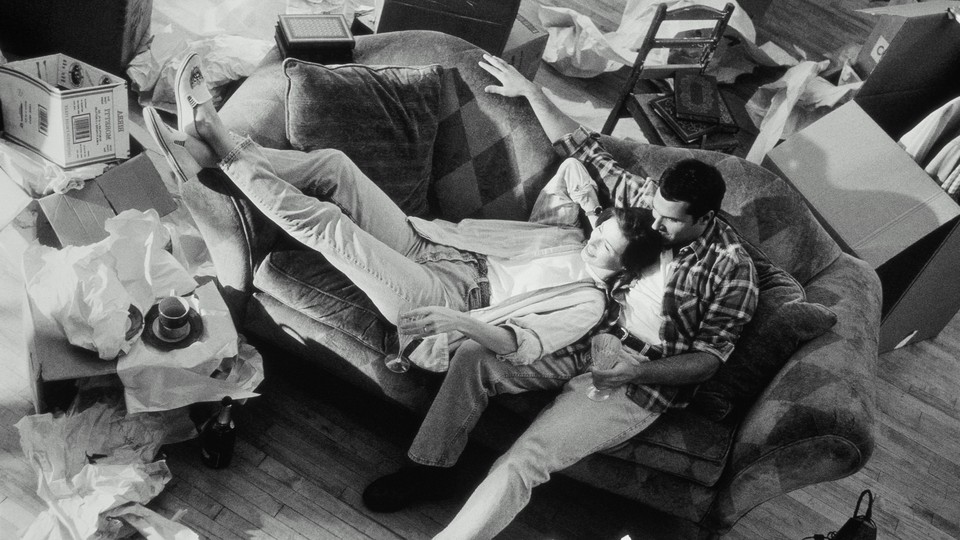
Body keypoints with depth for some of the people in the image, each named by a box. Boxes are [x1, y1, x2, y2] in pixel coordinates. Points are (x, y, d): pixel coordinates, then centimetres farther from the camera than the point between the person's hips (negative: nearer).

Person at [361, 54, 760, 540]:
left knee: (525, 460, -26)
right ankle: (430, 468, 7)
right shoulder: (649, 197, 0)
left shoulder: (732, 268, -14)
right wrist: (531, 92, 4)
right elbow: (585, 151, 6)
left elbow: (708, 357, -12)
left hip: (643, 380, -6)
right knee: (473, 355, -9)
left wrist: (636, 373, -26)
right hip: (589, 338, 6)